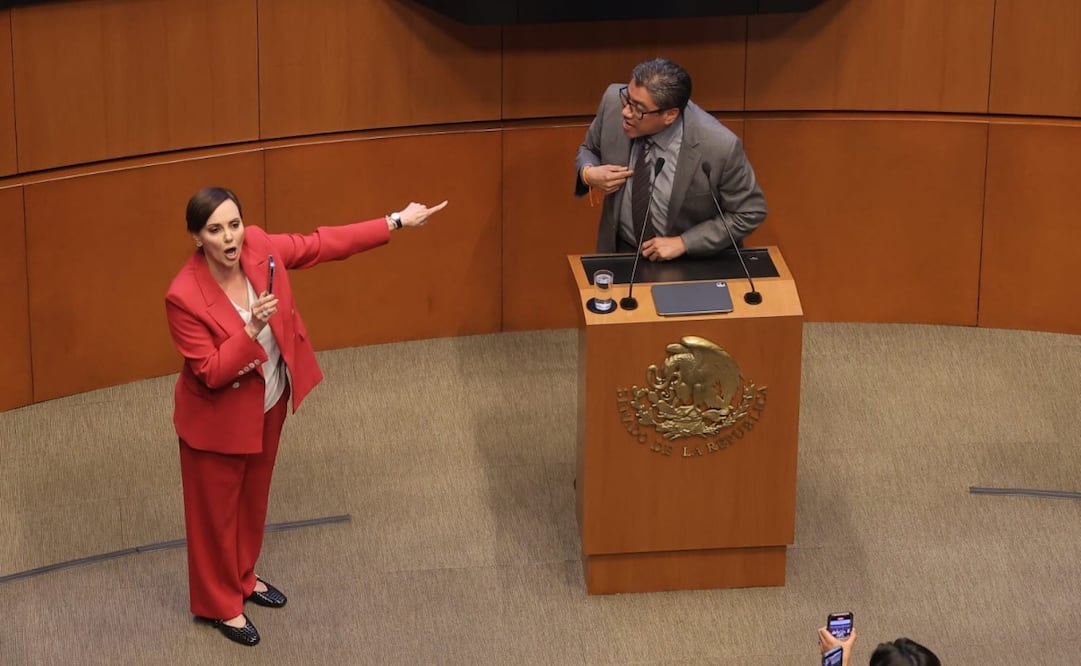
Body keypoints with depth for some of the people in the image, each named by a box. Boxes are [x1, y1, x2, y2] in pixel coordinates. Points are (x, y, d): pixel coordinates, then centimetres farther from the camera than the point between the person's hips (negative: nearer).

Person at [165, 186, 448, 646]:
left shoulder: (258, 247, -17)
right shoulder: (184, 297, -31)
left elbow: (323, 244, -4)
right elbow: (211, 372, -28)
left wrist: (397, 222, -2)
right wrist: (253, 329, -41)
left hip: (268, 403, 6)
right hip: (219, 418, -6)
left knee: (254, 495, 27)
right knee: (216, 509, 14)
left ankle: (242, 577, 50)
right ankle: (218, 603, 35)